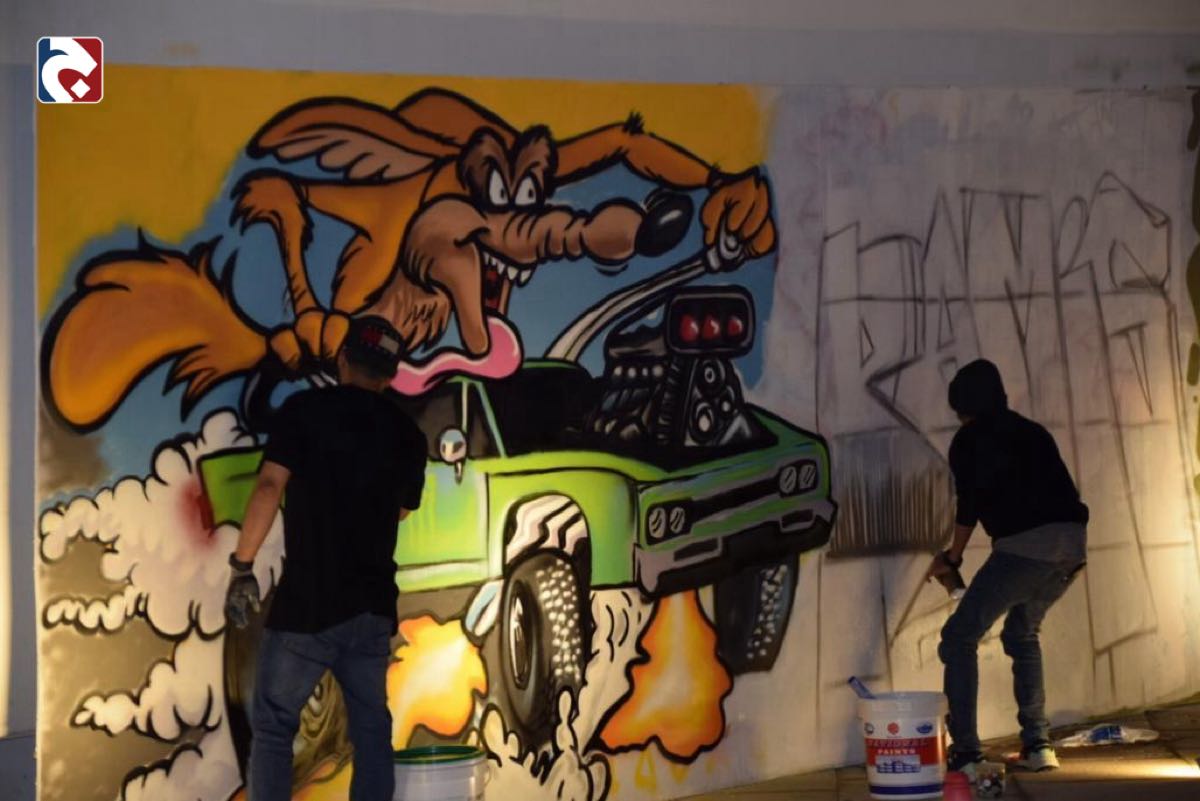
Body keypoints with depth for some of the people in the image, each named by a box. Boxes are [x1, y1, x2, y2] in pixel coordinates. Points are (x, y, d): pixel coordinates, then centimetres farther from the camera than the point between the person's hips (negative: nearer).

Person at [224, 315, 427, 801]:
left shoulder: (304, 410, -3)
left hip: (308, 601, -4)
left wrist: (242, 567, -9)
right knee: (371, 728, 10)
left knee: (273, 725, 5)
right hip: (374, 605, 4)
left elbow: (269, 487, -14)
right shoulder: (407, 434, 9)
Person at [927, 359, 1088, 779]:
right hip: (1072, 541, 7)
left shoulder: (969, 440, 9)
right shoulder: (1032, 432, 27)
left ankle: (965, 754, -7)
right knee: (1022, 633, 28)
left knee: (959, 638, 2)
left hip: (1027, 544, -7)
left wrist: (951, 559, 21)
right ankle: (1037, 745, 21)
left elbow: (970, 505, 6)